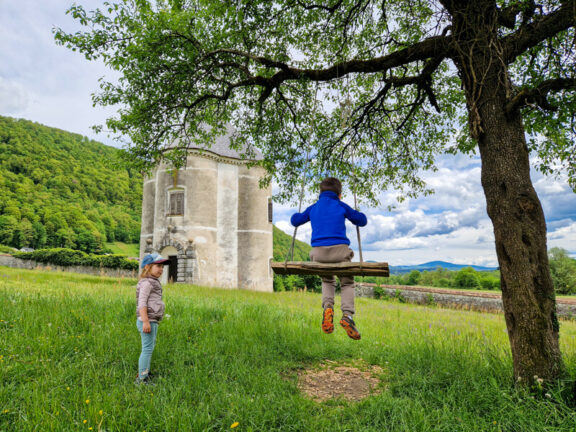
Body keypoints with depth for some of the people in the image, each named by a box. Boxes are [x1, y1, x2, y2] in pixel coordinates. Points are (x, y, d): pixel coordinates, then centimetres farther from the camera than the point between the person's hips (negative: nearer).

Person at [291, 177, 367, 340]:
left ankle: (327, 307, -2)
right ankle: (347, 315, -9)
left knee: (327, 281, 26)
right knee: (347, 283, 15)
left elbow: (295, 220, 25)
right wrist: (354, 214, 38)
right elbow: (362, 221, 17)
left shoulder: (313, 208, 17)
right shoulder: (341, 206, 11)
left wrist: (297, 215, 47)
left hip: (319, 252, 2)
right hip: (340, 249, -2)